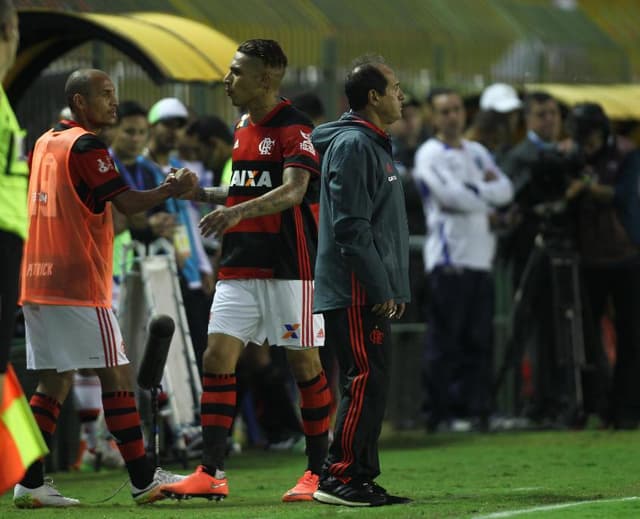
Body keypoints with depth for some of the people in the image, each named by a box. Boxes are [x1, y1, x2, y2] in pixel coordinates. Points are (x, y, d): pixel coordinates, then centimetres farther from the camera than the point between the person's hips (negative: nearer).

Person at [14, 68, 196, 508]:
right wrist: (173, 189, -4)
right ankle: (144, 480, -1)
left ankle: (30, 484, 2)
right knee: (117, 376, -3)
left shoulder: (45, 142, 15)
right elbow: (127, 203, -16)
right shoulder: (86, 146, -10)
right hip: (79, 285, -8)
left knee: (54, 383, 9)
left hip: (36, 283, 8)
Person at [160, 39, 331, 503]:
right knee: (218, 356, -3)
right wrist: (201, 193, 14)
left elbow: (293, 190, -26)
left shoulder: (294, 128, -11)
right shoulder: (244, 128, 15)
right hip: (240, 268, 8)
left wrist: (238, 210, -39)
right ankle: (211, 474, -3)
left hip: (289, 268, -8)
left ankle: (319, 473, 10)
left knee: (304, 363, 0)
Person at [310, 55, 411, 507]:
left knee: (372, 384, 10)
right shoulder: (352, 146, -13)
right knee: (365, 381, -12)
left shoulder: (374, 145, 20)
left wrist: (394, 288, 19)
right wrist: (380, 290, -19)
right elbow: (351, 228, -19)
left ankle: (361, 478, 13)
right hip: (354, 293, -10)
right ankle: (340, 477, -11)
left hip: (373, 294, 10)